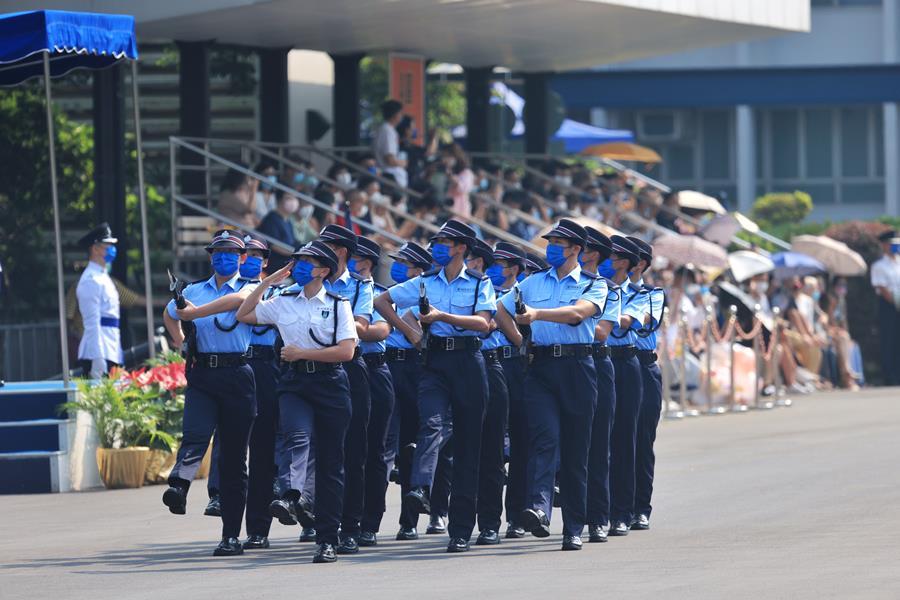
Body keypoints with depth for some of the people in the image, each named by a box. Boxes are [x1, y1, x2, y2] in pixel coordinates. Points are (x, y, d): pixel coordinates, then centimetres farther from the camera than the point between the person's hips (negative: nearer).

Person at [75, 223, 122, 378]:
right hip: (96, 354, -9)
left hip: (110, 353, 9)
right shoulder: (91, 280, -11)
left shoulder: (103, 277, 20)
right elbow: (92, 322, -17)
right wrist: (98, 359, -22)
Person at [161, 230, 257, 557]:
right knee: (195, 435, -25)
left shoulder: (249, 290, 5)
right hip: (201, 375, 2)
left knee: (234, 456, 1)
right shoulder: (195, 290, 16)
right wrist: (180, 340, 19)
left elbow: (235, 300, -19)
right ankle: (179, 485, -50)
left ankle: (231, 535, 3)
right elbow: (169, 314, 34)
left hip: (237, 374, -2)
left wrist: (195, 312, -17)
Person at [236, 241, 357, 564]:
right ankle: (290, 495, -54)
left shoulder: (338, 305, 3)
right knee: (297, 435, -30)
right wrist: (268, 281, 16)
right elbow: (243, 315, 22)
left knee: (330, 461, 1)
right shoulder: (283, 303, 12)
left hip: (330, 383, -1)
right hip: (294, 383, 1)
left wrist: (302, 353, -10)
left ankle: (327, 540, 3)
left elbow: (346, 351, -6)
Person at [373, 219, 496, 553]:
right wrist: (409, 331, 8)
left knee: (467, 441, 1)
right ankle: (420, 491, -46)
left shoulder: (480, 284, 5)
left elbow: (483, 323, -11)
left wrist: (442, 316, -18)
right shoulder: (425, 283, 13)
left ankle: (461, 530, 3)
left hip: (468, 362, -1)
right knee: (432, 425, -24)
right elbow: (382, 301, 18)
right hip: (435, 360, 1)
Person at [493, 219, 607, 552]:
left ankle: (573, 528, 5)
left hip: (577, 368, -2)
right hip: (541, 367, 2)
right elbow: (501, 311, 27)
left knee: (576, 450, 1)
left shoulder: (593, 285, 4)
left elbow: (578, 313, -16)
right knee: (544, 437, -18)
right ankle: (538, 508, -35)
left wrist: (537, 313, -28)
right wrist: (521, 342, 14)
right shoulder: (533, 283, 16)